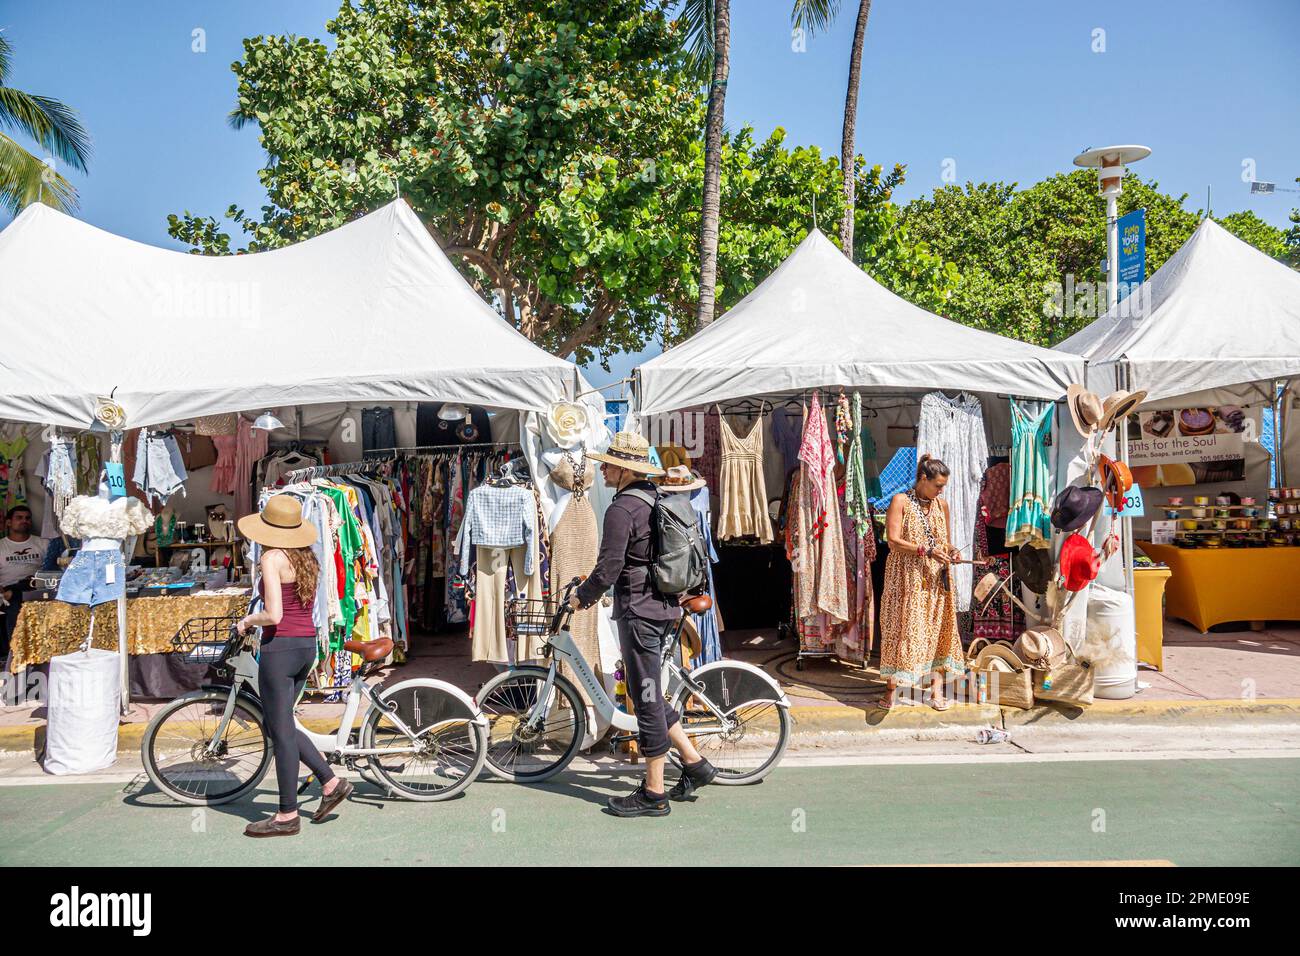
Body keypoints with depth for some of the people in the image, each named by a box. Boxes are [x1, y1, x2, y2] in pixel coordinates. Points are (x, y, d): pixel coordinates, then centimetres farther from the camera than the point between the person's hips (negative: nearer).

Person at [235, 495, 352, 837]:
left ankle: (287, 815, 10)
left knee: (281, 731, 2)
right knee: (280, 726, 20)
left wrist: (247, 621, -2)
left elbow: (273, 615, -20)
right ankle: (331, 781, 18)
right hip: (307, 645, 8)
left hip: (280, 647, -8)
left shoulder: (272, 558, -13)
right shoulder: (307, 558, 10)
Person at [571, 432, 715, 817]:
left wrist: (581, 595, -2)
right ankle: (694, 762, 23)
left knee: (646, 699, -1)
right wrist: (593, 587, 26)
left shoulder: (622, 508, -17)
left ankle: (653, 794, 8)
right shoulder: (656, 500, 13)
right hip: (662, 606, 10)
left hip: (638, 612, -10)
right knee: (647, 695, 20)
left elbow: (609, 568, -19)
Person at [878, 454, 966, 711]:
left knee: (938, 631, 3)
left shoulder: (942, 505, 11)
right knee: (903, 629, -4)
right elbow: (893, 541, -13)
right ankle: (892, 689, 2)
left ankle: (937, 690, 7)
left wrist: (950, 551, -2)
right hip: (908, 579, -5)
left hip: (936, 580, 5)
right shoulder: (901, 501, -5)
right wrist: (927, 551, -21)